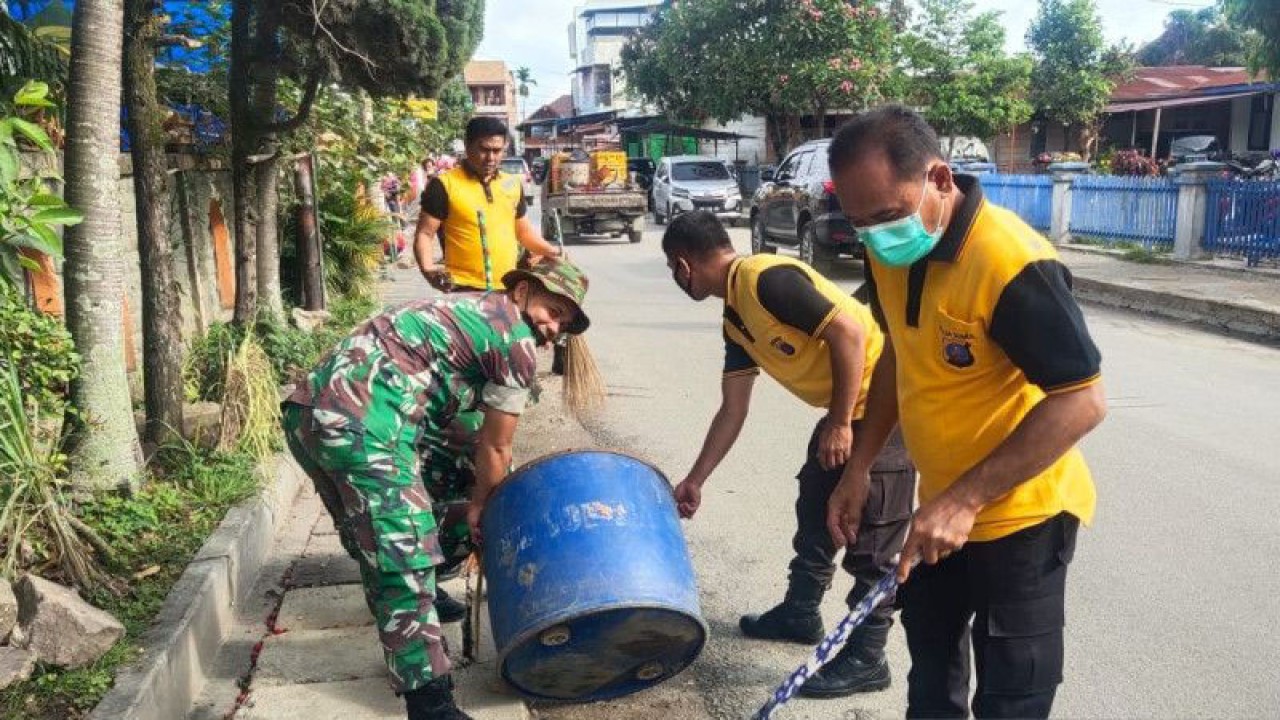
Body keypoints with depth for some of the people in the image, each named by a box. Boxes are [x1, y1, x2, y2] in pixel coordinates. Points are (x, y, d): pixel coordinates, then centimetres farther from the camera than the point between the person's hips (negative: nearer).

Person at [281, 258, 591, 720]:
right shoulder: (517, 341, 2)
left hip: (307, 409, 10)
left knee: (374, 542, 27)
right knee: (406, 556, -4)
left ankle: (397, 620, 47)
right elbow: (495, 448, 10)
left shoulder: (467, 310, 28)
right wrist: (480, 508, 25)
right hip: (362, 427, -10)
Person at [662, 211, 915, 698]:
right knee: (815, 513, 21)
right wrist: (695, 480, 17)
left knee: (870, 535, -1)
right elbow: (732, 410, 15)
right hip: (844, 409, 10)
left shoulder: (767, 278, -20)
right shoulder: (735, 319, 10)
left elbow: (849, 331, -25)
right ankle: (800, 613, 39)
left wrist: (839, 423, -20)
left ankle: (866, 658, 12)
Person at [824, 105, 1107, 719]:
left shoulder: (1011, 264, -29)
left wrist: (966, 499, -29)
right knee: (931, 671, 25)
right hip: (941, 508, 8)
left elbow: (1082, 402, -27)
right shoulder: (890, 251, -4)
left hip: (1018, 515, -7)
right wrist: (859, 467, 8)